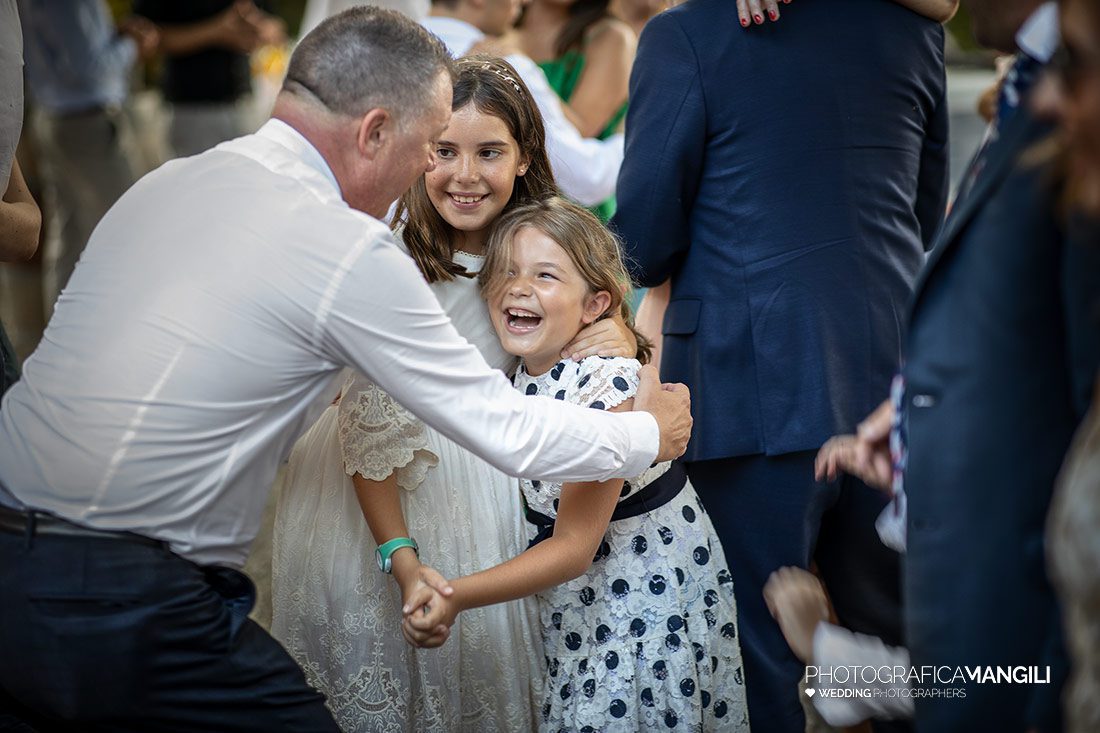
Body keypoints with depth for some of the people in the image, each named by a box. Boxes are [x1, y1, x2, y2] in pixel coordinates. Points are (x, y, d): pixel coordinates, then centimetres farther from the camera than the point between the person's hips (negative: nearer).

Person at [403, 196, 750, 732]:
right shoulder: (521, 375, -3)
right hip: (574, 606, 6)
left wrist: (457, 598, -29)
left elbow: (574, 548, -24)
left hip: (646, 602, -6)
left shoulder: (608, 384, -25)